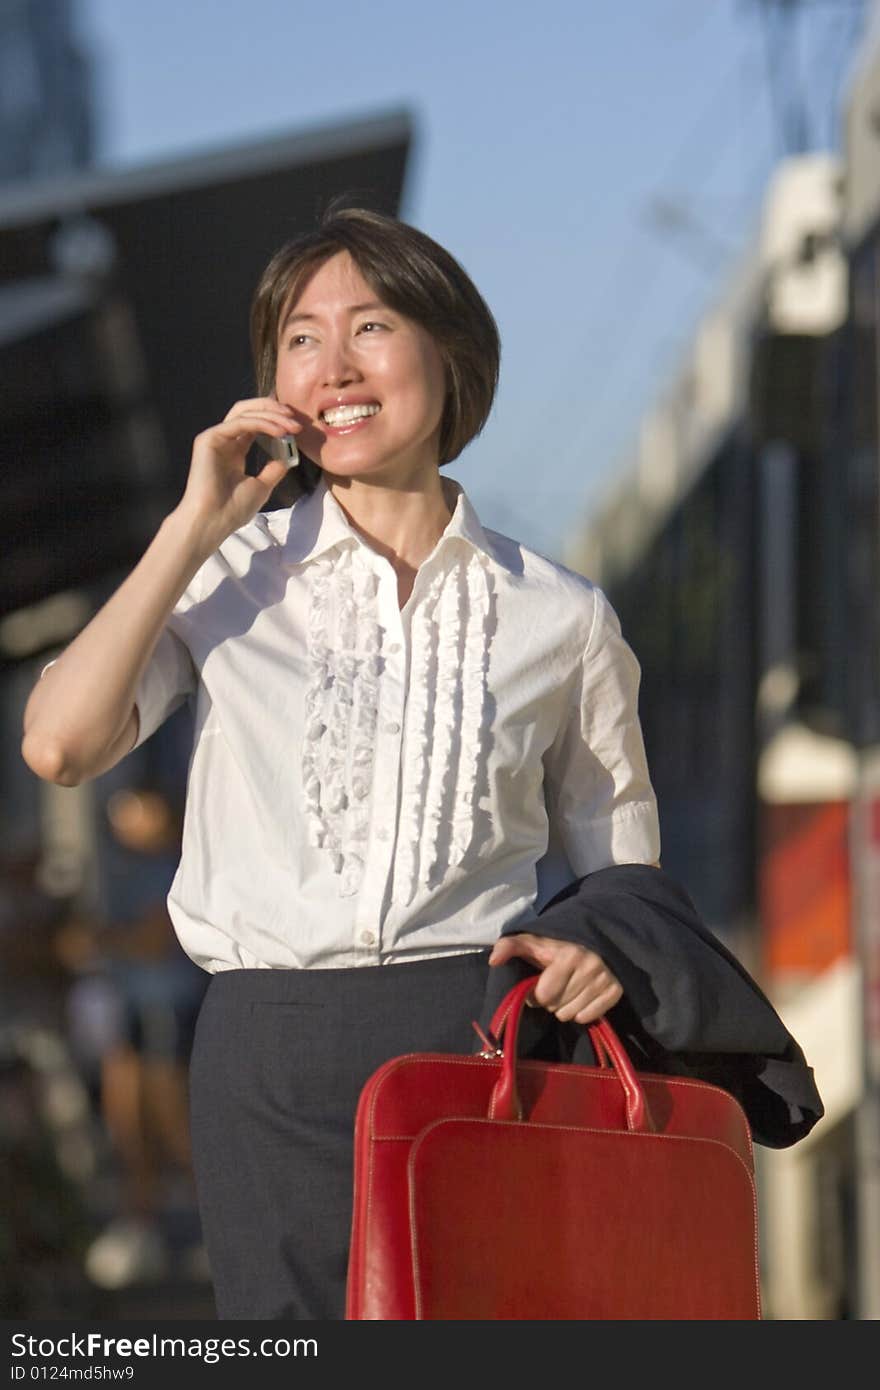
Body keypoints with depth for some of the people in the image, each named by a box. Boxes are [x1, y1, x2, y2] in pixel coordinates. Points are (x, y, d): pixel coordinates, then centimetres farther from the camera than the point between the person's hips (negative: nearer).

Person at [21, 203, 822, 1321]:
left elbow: (619, 869, 18)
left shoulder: (562, 619, 10)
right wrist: (195, 527, 0)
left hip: (489, 1038, 0)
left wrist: (600, 953, -6)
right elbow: (59, 744, -5)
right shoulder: (234, 577, 10)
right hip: (274, 1055, 0)